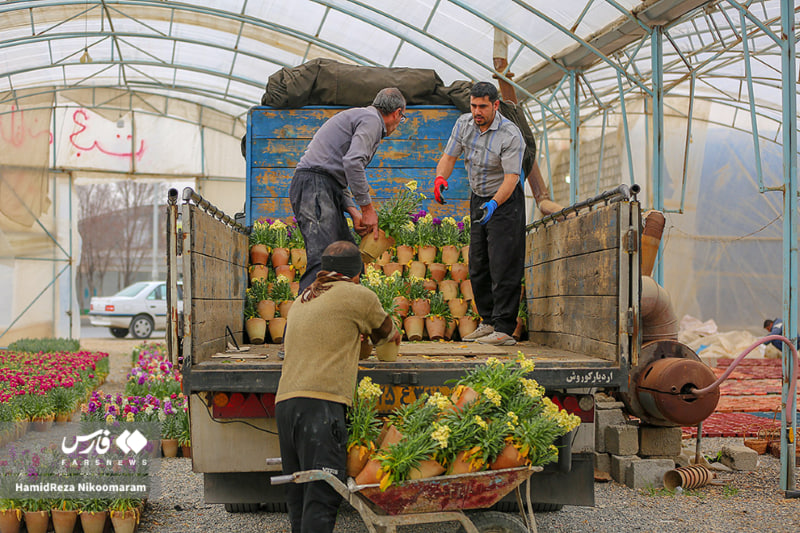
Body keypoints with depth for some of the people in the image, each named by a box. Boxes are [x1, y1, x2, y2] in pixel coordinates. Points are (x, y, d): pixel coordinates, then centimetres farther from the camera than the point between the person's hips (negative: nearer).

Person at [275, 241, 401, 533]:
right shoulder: (358, 296, 5)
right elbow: (386, 331, 20)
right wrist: (392, 335, 45)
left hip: (285, 400, 7)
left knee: (298, 493, 9)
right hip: (320, 402, -7)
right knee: (322, 495, -11)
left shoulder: (302, 300, 26)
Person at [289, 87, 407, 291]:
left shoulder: (357, 116, 29)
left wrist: (354, 212, 12)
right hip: (315, 185, -10)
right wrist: (368, 209, -14)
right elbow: (353, 163, -20)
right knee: (324, 259, -20)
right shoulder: (371, 120, -3)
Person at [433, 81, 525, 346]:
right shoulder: (464, 123, -3)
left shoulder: (510, 135, -22)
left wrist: (493, 204, -37)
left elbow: (511, 177, -25)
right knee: (477, 265, 7)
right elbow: (449, 156, 2)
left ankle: (503, 329, -10)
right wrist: (440, 177, -18)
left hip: (505, 200, -7)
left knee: (503, 265, -11)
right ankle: (487, 322, 16)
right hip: (478, 199, 7)